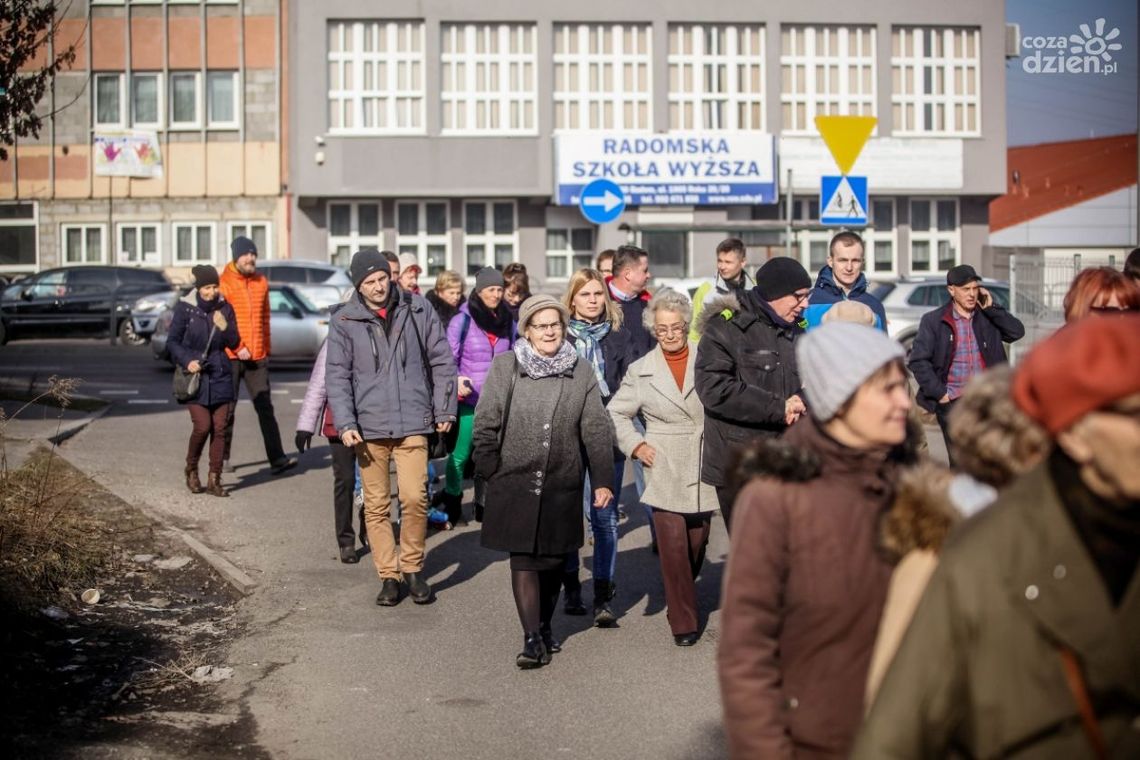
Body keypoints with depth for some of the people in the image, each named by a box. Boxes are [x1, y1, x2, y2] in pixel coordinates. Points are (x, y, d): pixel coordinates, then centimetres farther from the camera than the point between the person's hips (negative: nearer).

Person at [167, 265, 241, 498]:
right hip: (195, 375, -3)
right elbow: (172, 341, 0)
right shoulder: (185, 308, -6)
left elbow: (234, 343, 7)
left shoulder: (224, 308, 3)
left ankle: (214, 479, 8)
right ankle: (191, 469, 15)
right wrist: (186, 361, -15)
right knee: (202, 426, -11)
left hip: (220, 376, 3)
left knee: (219, 428, 0)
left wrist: (225, 327, -12)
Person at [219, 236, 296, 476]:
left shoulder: (261, 282, 11)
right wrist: (237, 348, -15)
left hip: (257, 357, 4)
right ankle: (222, 458, 16)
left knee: (265, 407, -1)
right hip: (231, 356, -4)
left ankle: (277, 458, -5)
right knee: (227, 409, 5)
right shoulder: (224, 283, -5)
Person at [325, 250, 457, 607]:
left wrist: (444, 409, 5)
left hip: (412, 422, 0)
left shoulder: (418, 309, 2)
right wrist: (345, 423, -10)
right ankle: (388, 575, 17)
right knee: (376, 505, 5)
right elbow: (337, 376, 0)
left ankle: (413, 569, 11)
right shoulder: (344, 321, 1)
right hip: (369, 426, 1)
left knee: (414, 498, -10)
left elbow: (442, 360, 8)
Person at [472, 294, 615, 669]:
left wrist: (603, 480, 2)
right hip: (515, 482, -2)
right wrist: (490, 472, -2)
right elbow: (485, 423, 1)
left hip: (562, 484, 2)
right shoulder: (505, 367, -1)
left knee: (554, 560, 10)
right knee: (523, 560, -5)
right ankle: (532, 639, -1)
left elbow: (597, 430, 5)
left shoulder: (581, 372, 4)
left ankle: (544, 627, 30)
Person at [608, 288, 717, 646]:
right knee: (673, 548, -7)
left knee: (697, 545, 10)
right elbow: (616, 413, 13)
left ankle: (682, 599, 36)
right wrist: (636, 445, 1)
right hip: (664, 473, -1)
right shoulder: (641, 371, 5)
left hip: (704, 471, 1)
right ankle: (683, 622, 3)